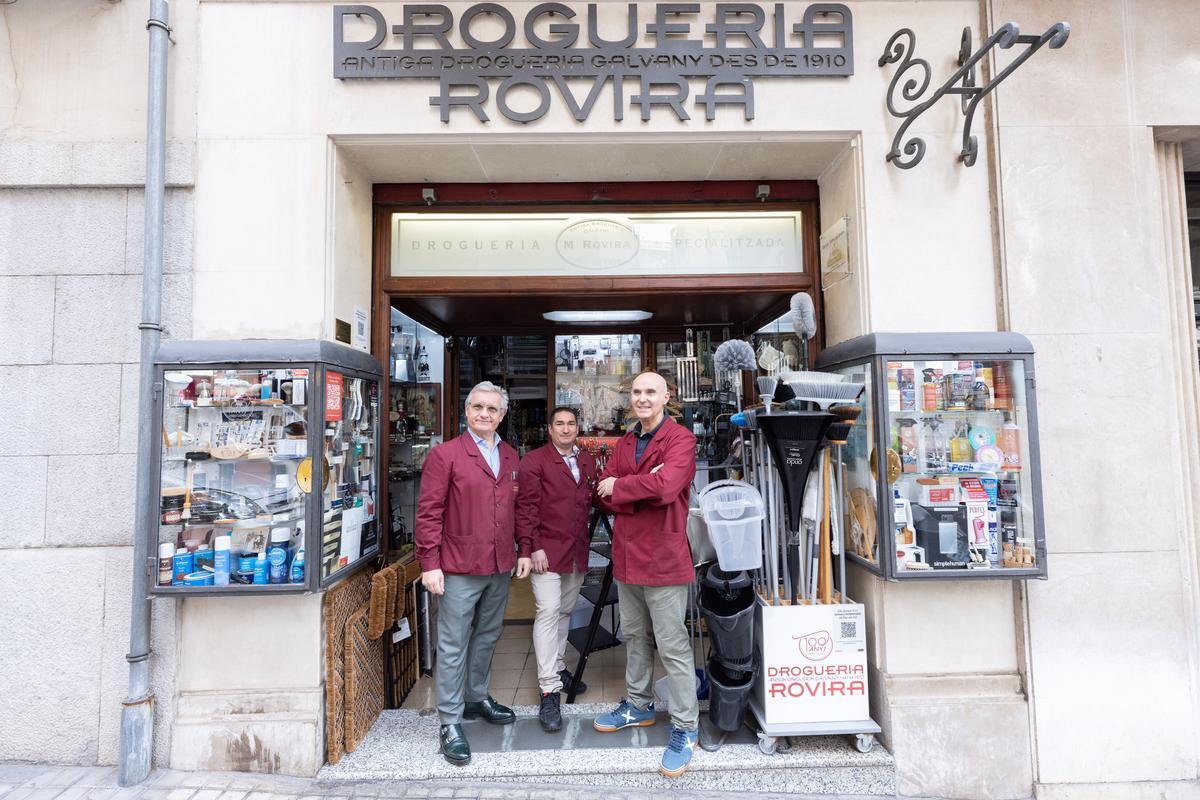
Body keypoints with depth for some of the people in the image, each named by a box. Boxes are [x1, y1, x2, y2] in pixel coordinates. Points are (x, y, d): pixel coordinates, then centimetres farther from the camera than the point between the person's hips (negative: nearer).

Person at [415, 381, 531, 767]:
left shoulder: (510, 457, 10)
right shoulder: (444, 454, -8)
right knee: (453, 645, 4)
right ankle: (450, 723, 16)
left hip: (500, 567, 6)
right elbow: (428, 513, -11)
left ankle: (477, 697, 38)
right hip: (459, 568, -6)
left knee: (487, 637, 19)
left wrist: (523, 550, 9)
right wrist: (430, 564, -14)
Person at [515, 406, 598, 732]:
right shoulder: (534, 461, -7)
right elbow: (525, 507, -11)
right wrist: (531, 547, -16)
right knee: (548, 612, -9)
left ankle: (557, 667, 34)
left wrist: (586, 540, 4)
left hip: (578, 552, 6)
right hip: (547, 551, -6)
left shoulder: (588, 462, 12)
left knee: (565, 611, 17)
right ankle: (549, 691, -4)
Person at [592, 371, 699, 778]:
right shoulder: (624, 444, 11)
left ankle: (685, 729, 18)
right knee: (635, 637, 21)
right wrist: (644, 487, -16)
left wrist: (619, 487, -12)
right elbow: (603, 495, 1)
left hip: (663, 558, -7)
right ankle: (639, 705, 39)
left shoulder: (680, 439, -10)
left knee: (672, 645, 3)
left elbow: (666, 486, -27)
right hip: (627, 556, 7)